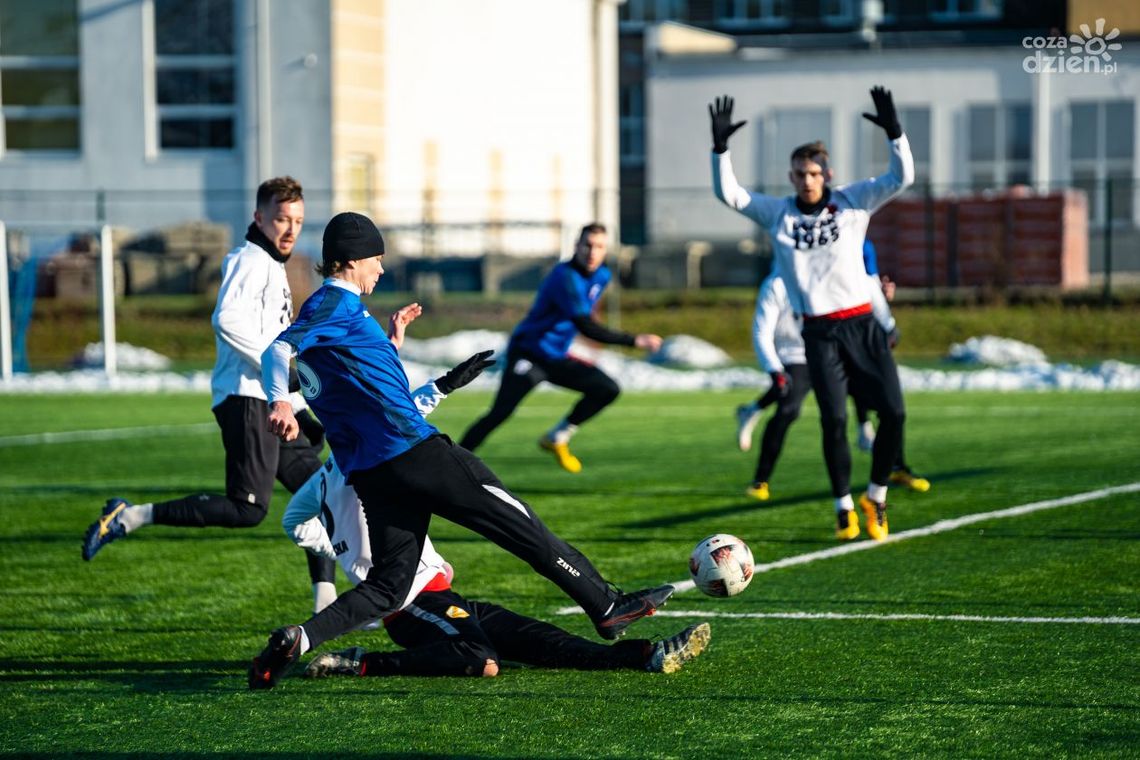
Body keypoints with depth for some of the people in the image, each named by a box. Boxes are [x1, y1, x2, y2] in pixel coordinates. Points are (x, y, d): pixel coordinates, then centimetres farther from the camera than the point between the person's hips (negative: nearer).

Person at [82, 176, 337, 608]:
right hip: (247, 399, -10)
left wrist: (303, 417, 22)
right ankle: (130, 517, -13)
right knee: (247, 508, -17)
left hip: (273, 405, 10)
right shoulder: (251, 260, -6)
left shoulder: (272, 267, 26)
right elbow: (228, 320, -23)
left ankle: (326, 608, 7)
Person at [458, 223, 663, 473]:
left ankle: (557, 438, 10)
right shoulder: (565, 277, -25)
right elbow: (586, 327, -33)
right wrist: (634, 340, -35)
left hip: (557, 358, 8)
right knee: (500, 413, -21)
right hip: (528, 355, -8)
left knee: (608, 389, -4)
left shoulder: (601, 276, 3)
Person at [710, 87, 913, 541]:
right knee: (833, 420, -10)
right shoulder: (777, 213, 6)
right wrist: (720, 147, -12)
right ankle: (844, 507, 6)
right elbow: (728, 194, 1)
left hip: (861, 324, 0)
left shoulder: (853, 202, 4)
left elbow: (902, 178, -3)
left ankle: (876, 497, 12)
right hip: (818, 332, 0)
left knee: (893, 412, -7)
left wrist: (893, 132, -17)